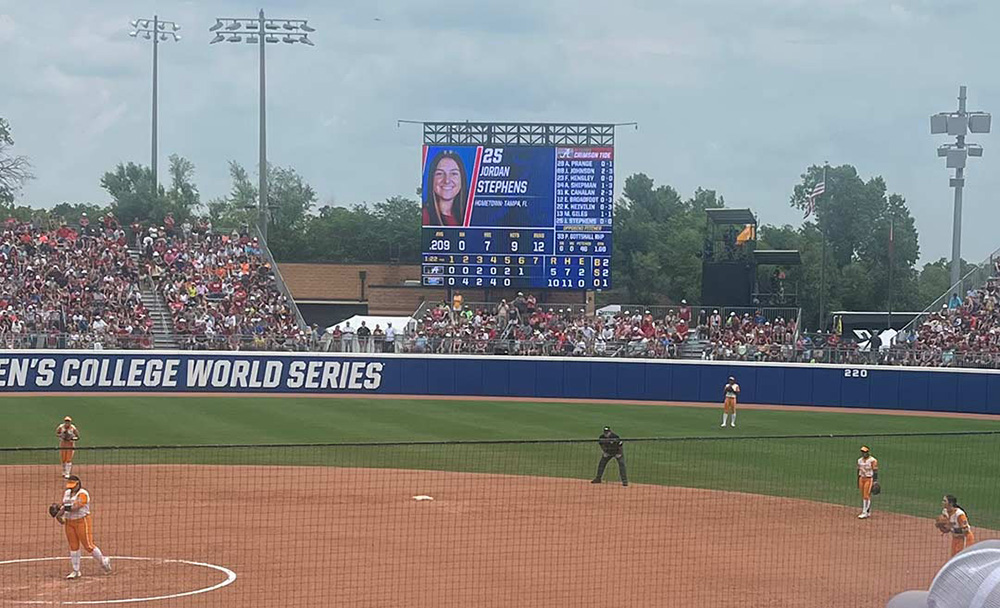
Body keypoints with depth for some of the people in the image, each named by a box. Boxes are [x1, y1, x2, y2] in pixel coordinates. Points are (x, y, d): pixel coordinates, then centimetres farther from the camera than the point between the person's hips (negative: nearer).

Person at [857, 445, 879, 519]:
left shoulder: (872, 460, -10)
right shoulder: (860, 460, 11)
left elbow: (875, 471, -12)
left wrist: (875, 482, -18)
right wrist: (858, 481, 19)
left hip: (869, 479, -7)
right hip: (862, 479, 7)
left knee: (866, 496, -12)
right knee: (863, 496, 7)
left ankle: (865, 513, -13)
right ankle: (868, 513, 15)